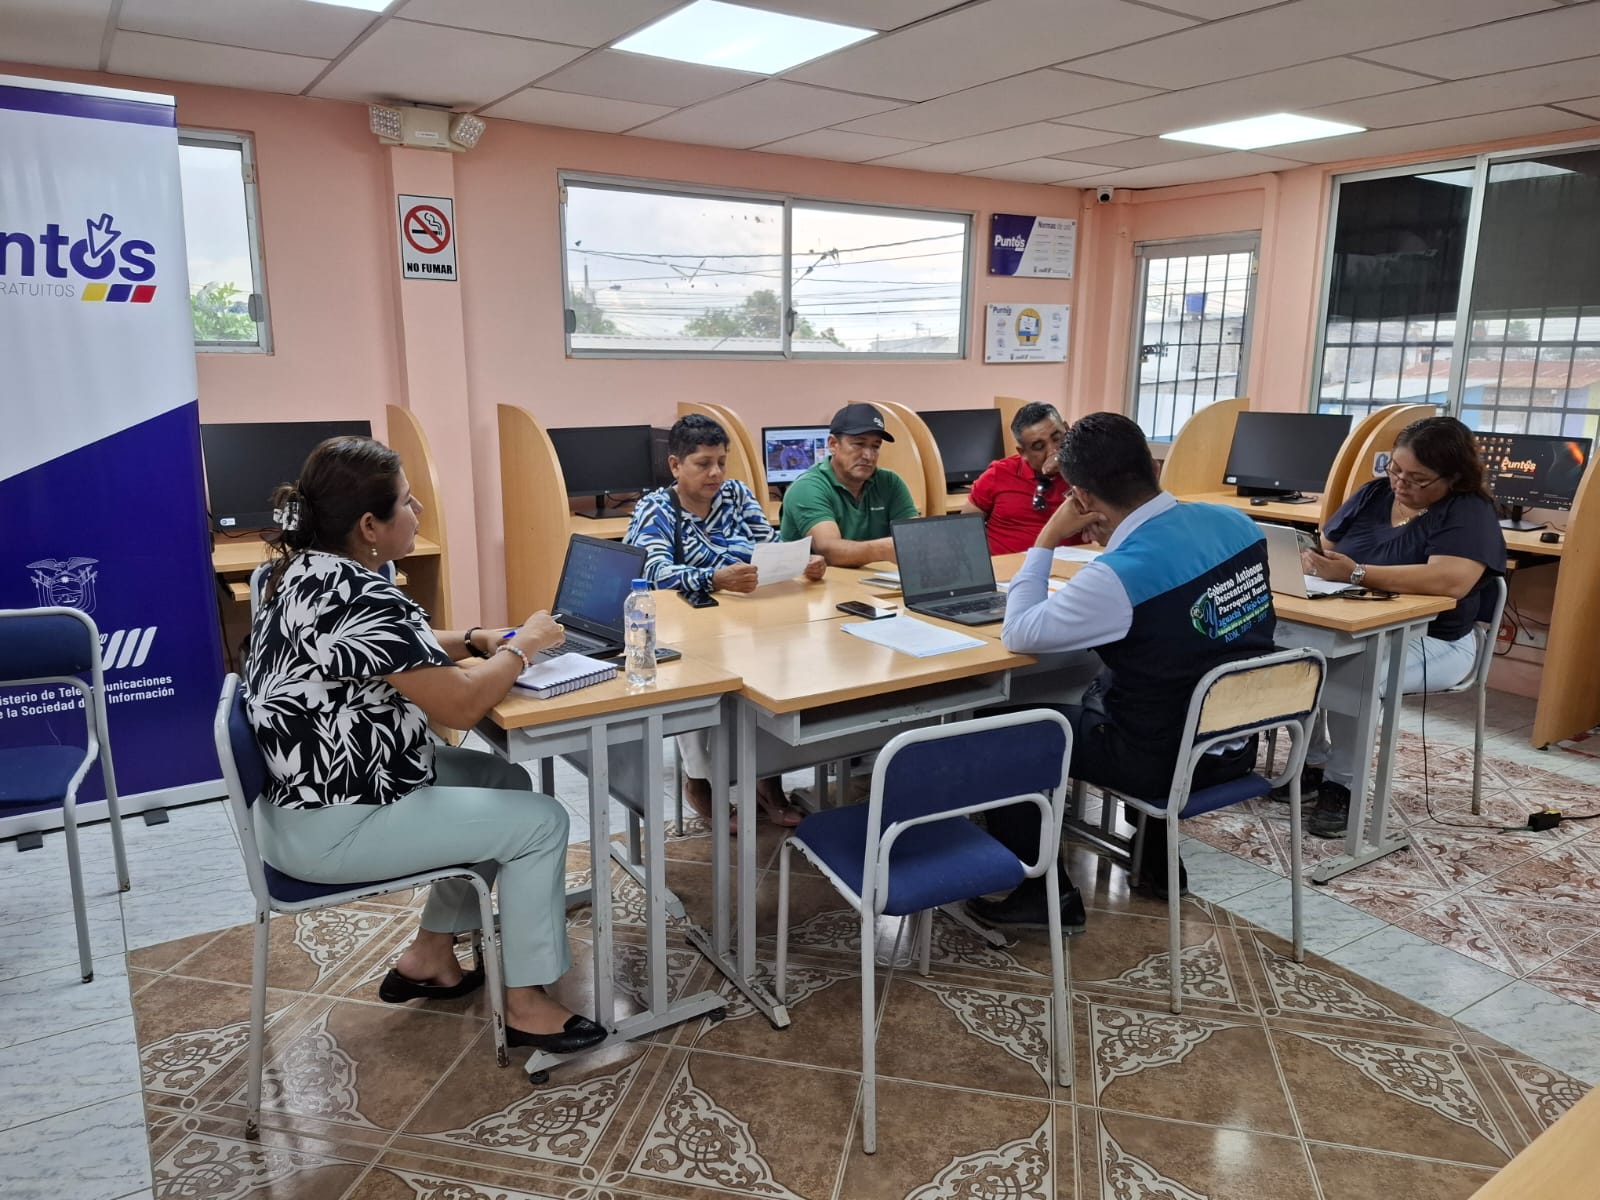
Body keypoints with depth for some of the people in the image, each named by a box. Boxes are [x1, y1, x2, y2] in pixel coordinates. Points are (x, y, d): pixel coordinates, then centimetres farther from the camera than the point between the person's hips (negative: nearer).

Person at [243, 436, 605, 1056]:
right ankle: (526, 1005, 10)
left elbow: (393, 649, 19)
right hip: (332, 827, -10)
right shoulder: (360, 597, -28)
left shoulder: (307, 570, 4)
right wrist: (520, 646, -10)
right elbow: (460, 705, -27)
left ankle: (429, 955, 27)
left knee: (505, 781, 18)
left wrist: (474, 640, 5)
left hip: (316, 788, 10)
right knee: (540, 822, -3)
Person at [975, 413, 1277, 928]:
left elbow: (1017, 634, -15)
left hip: (1162, 759, -7)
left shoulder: (1119, 573, -27)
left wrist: (1046, 540, -9)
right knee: (1105, 688, 34)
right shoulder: (1238, 523, -5)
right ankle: (1158, 862, 38)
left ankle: (1047, 892, 16)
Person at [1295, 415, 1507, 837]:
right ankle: (1313, 760, -2)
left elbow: (1451, 581, -29)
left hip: (1430, 641, -6)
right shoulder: (1373, 494, 9)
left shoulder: (1470, 513, -11)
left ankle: (1343, 782, -13)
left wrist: (1356, 573, -34)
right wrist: (1309, 560, -14)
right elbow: (1324, 548, 12)